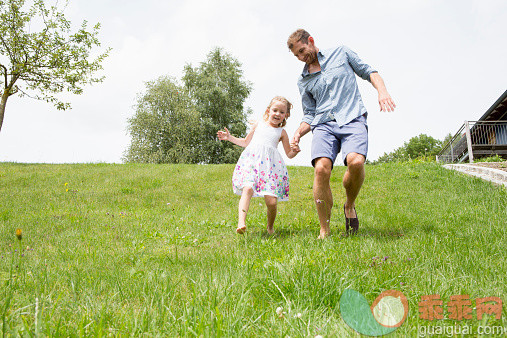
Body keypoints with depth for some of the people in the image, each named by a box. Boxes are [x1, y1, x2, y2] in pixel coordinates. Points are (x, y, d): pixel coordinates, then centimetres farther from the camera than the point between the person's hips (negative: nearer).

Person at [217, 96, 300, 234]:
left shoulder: (282, 132, 17)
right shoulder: (258, 125, 20)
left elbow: (289, 154, 19)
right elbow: (246, 142, 32)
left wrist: (295, 151, -2)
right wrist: (229, 138, 25)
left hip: (270, 165, 0)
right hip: (251, 162, 1)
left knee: (271, 201, -10)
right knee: (247, 189, -27)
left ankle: (270, 227, 17)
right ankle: (241, 223, -39)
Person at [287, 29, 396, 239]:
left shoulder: (341, 53, 16)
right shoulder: (303, 81, 20)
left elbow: (369, 72, 18)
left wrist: (382, 92, -1)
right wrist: (299, 133, 2)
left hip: (353, 120, -1)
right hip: (324, 124, 2)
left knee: (356, 162, -31)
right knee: (321, 169, -26)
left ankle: (350, 206, 0)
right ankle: (324, 231, -15)